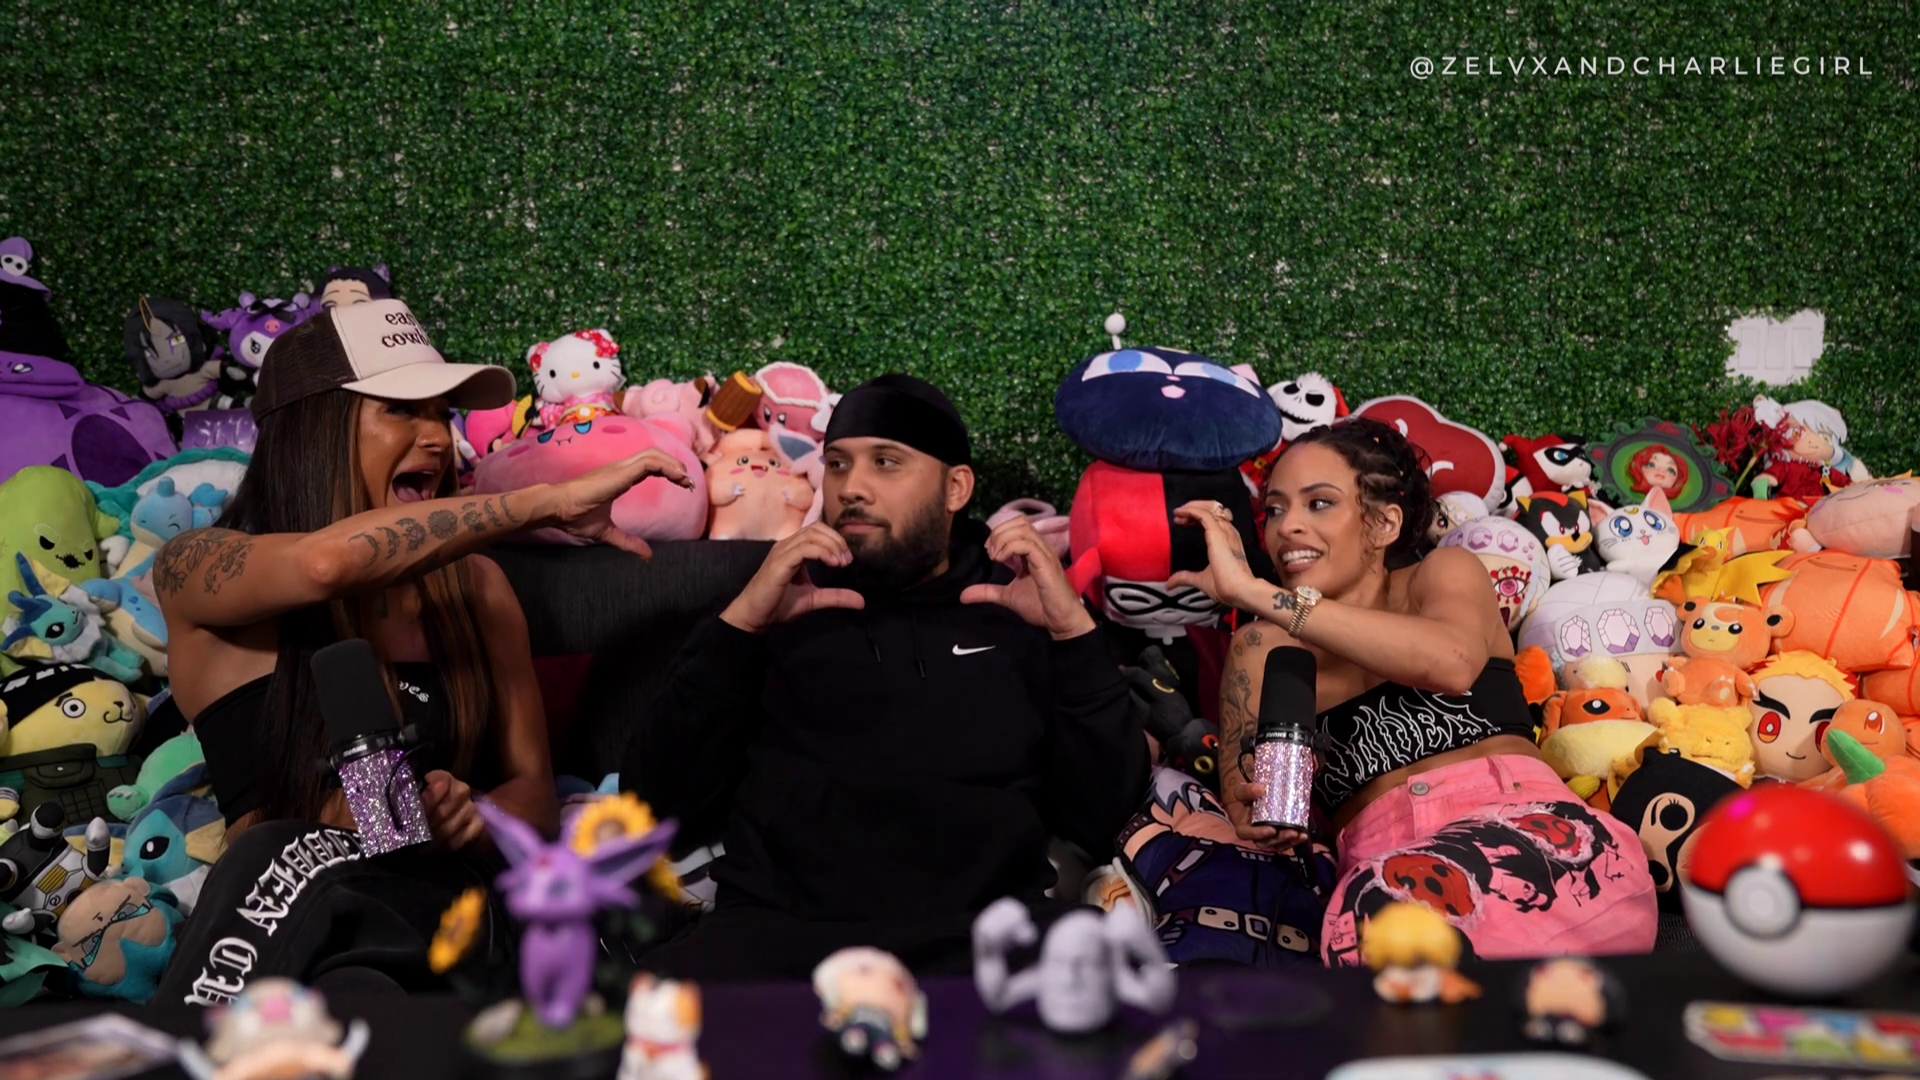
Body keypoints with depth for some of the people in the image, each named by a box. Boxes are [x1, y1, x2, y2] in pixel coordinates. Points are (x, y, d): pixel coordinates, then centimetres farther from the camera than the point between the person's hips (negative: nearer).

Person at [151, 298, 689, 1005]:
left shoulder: (476, 587, 15)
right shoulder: (196, 570, 2)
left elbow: (534, 792, 16)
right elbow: (327, 563, -23)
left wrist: (471, 819, -9)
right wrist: (550, 502, -18)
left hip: (449, 915, 2)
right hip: (283, 925, -2)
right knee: (286, 853, -38)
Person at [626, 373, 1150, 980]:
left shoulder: (1020, 615, 16)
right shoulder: (780, 607, 17)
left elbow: (1102, 820, 7)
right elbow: (659, 805, 9)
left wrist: (1074, 632, -1)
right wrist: (737, 626, -1)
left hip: (975, 936, 1)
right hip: (775, 927, 0)